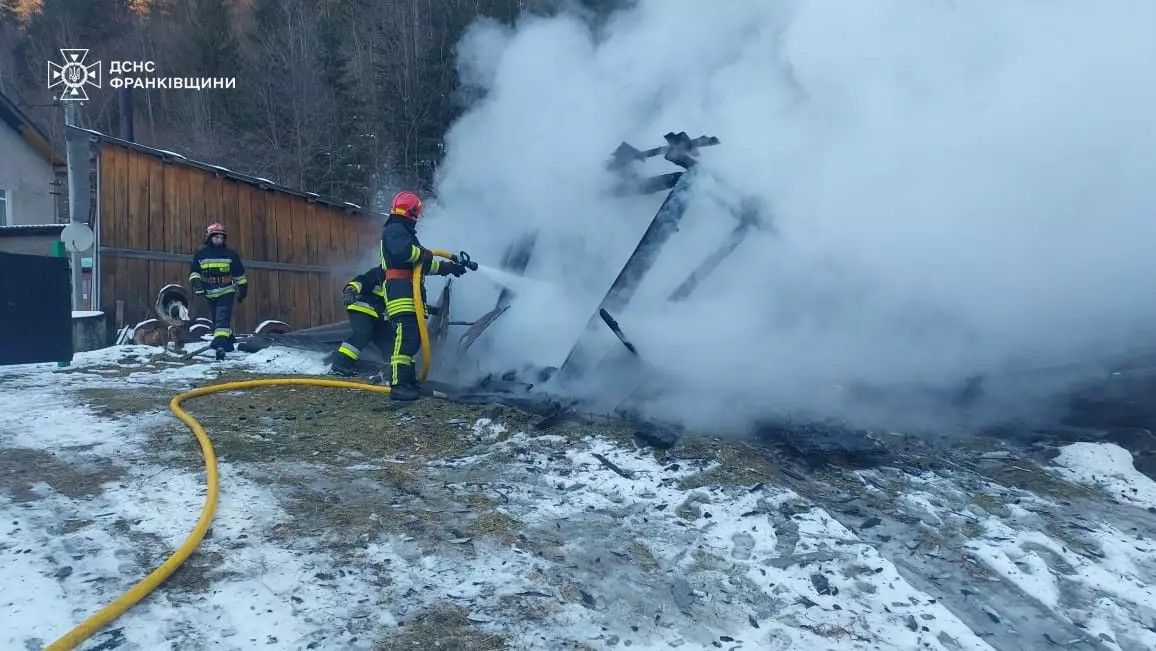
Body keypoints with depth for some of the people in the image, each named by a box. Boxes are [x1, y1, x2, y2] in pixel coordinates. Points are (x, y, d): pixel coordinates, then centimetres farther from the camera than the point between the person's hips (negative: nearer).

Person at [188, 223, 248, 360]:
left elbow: (239, 273, 6)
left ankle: (220, 346, -24)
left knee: (222, 319, -16)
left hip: (226, 292, -3)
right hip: (210, 294, 4)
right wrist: (196, 282, -8)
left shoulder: (230, 254, -1)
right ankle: (228, 341, 27)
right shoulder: (201, 254, 4)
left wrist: (243, 289, 9)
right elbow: (194, 271, 10)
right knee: (215, 320, 11)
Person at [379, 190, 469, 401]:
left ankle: (408, 382, 13)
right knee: (405, 337, -18)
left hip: (410, 294, 11)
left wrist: (450, 267, 28)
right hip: (400, 291, -11)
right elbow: (401, 250, -26)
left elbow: (424, 264, 31)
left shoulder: (405, 232, 30)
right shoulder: (394, 230, -3)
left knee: (412, 338, 10)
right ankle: (399, 385, -23)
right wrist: (422, 253, -10)